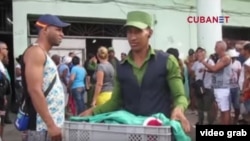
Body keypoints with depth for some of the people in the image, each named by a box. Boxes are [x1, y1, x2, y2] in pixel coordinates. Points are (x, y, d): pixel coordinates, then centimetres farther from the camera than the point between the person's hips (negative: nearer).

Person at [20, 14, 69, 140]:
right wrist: (51, 125, -22)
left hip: (50, 124, 10)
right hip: (43, 127, -10)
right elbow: (35, 91, -21)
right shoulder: (36, 52, -12)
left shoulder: (44, 54, 18)